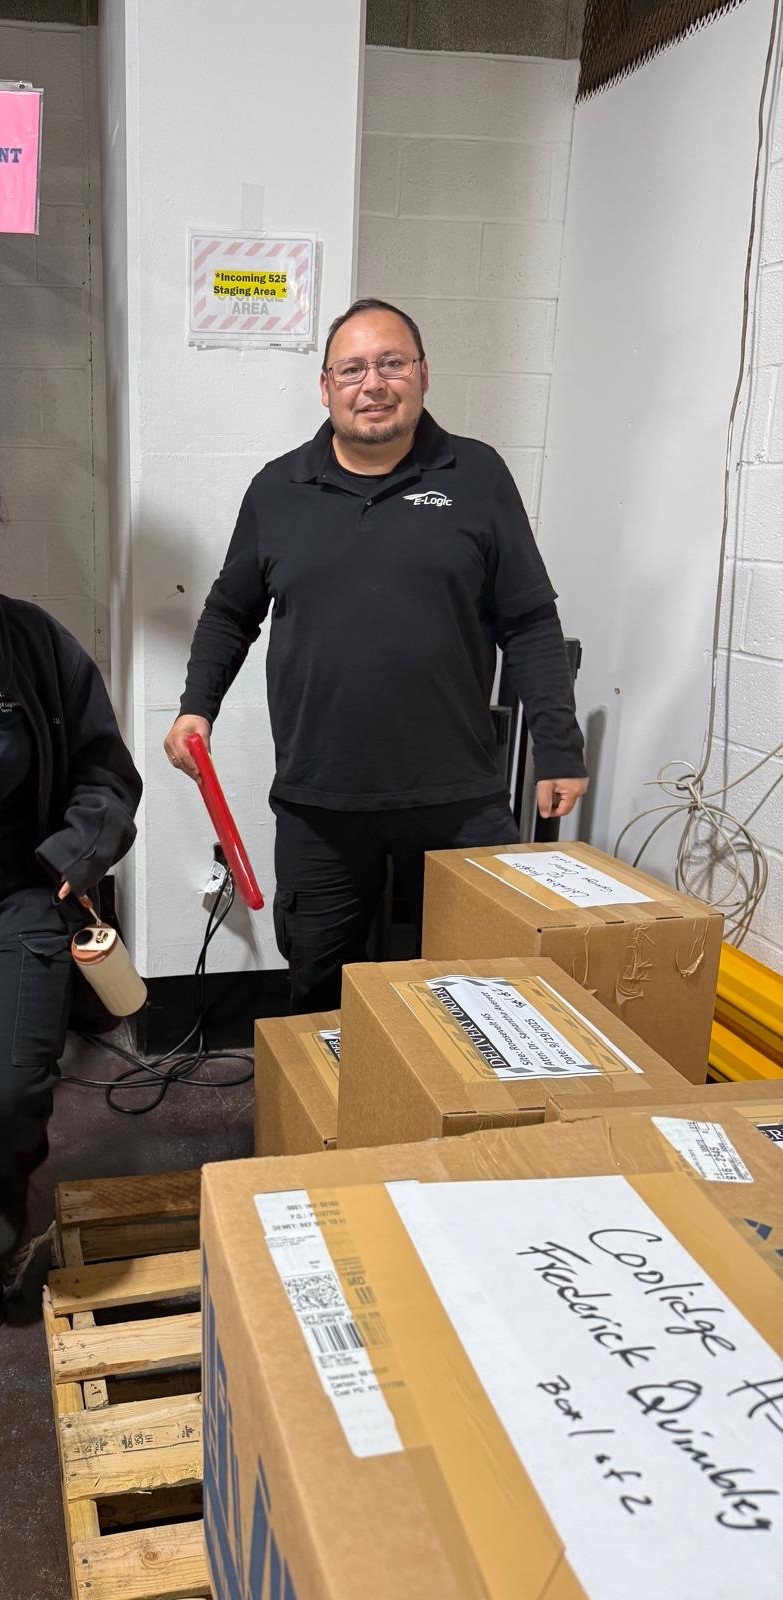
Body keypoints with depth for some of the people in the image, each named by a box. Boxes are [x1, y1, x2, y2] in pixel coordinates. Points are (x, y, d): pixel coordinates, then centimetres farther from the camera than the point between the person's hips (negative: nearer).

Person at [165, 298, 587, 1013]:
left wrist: (558, 748, -1)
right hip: (317, 799, 2)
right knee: (319, 983, 13)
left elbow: (530, 623, 2)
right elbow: (230, 612, 19)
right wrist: (197, 705, 6)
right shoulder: (277, 489, 8)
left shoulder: (477, 477, 2)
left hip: (458, 796, -1)